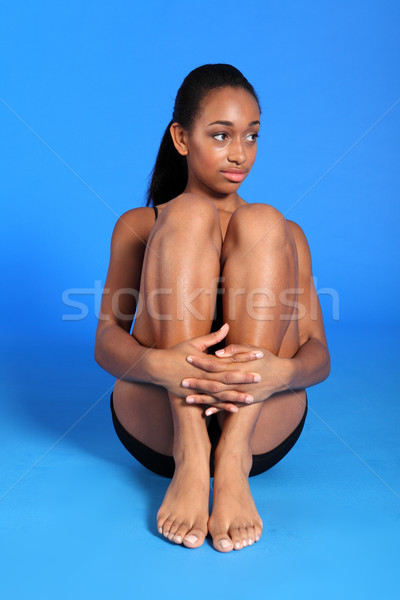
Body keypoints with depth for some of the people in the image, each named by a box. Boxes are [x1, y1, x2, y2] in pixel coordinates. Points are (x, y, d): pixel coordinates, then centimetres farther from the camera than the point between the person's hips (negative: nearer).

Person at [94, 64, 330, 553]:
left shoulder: (287, 235, 18)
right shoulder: (138, 226, 15)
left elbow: (318, 355, 4)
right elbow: (106, 341, 1)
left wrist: (280, 373, -22)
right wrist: (160, 365, -24)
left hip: (262, 429, 1)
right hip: (158, 425, 0)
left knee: (263, 224, -16)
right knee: (191, 213, -15)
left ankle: (233, 458, -26)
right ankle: (190, 455, -26)